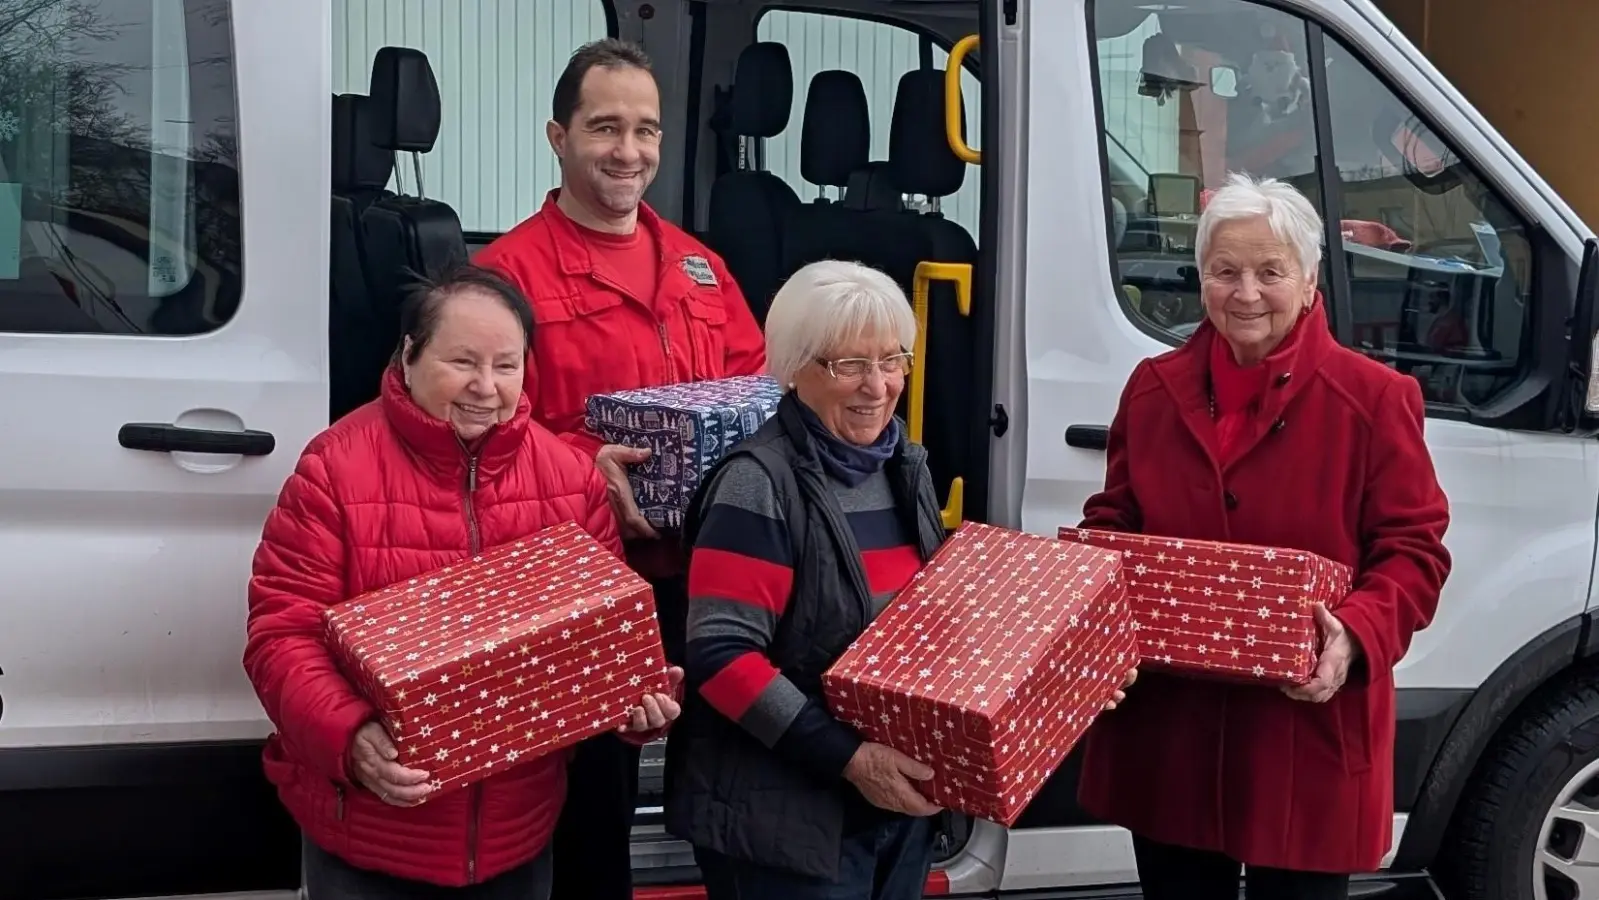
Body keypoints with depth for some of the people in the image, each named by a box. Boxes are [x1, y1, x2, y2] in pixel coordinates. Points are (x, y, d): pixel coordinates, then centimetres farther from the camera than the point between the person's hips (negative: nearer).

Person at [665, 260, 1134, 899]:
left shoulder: (905, 466, 7)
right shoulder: (759, 486, -17)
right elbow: (721, 656, -22)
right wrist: (847, 758, -25)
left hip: (902, 801, 7)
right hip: (786, 822, -7)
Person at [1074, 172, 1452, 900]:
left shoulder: (1373, 399, -5)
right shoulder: (1154, 388, 7)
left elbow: (1414, 548, -5)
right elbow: (1109, 526, 14)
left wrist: (1357, 634, -24)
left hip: (1308, 735, -3)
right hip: (1166, 730, 3)